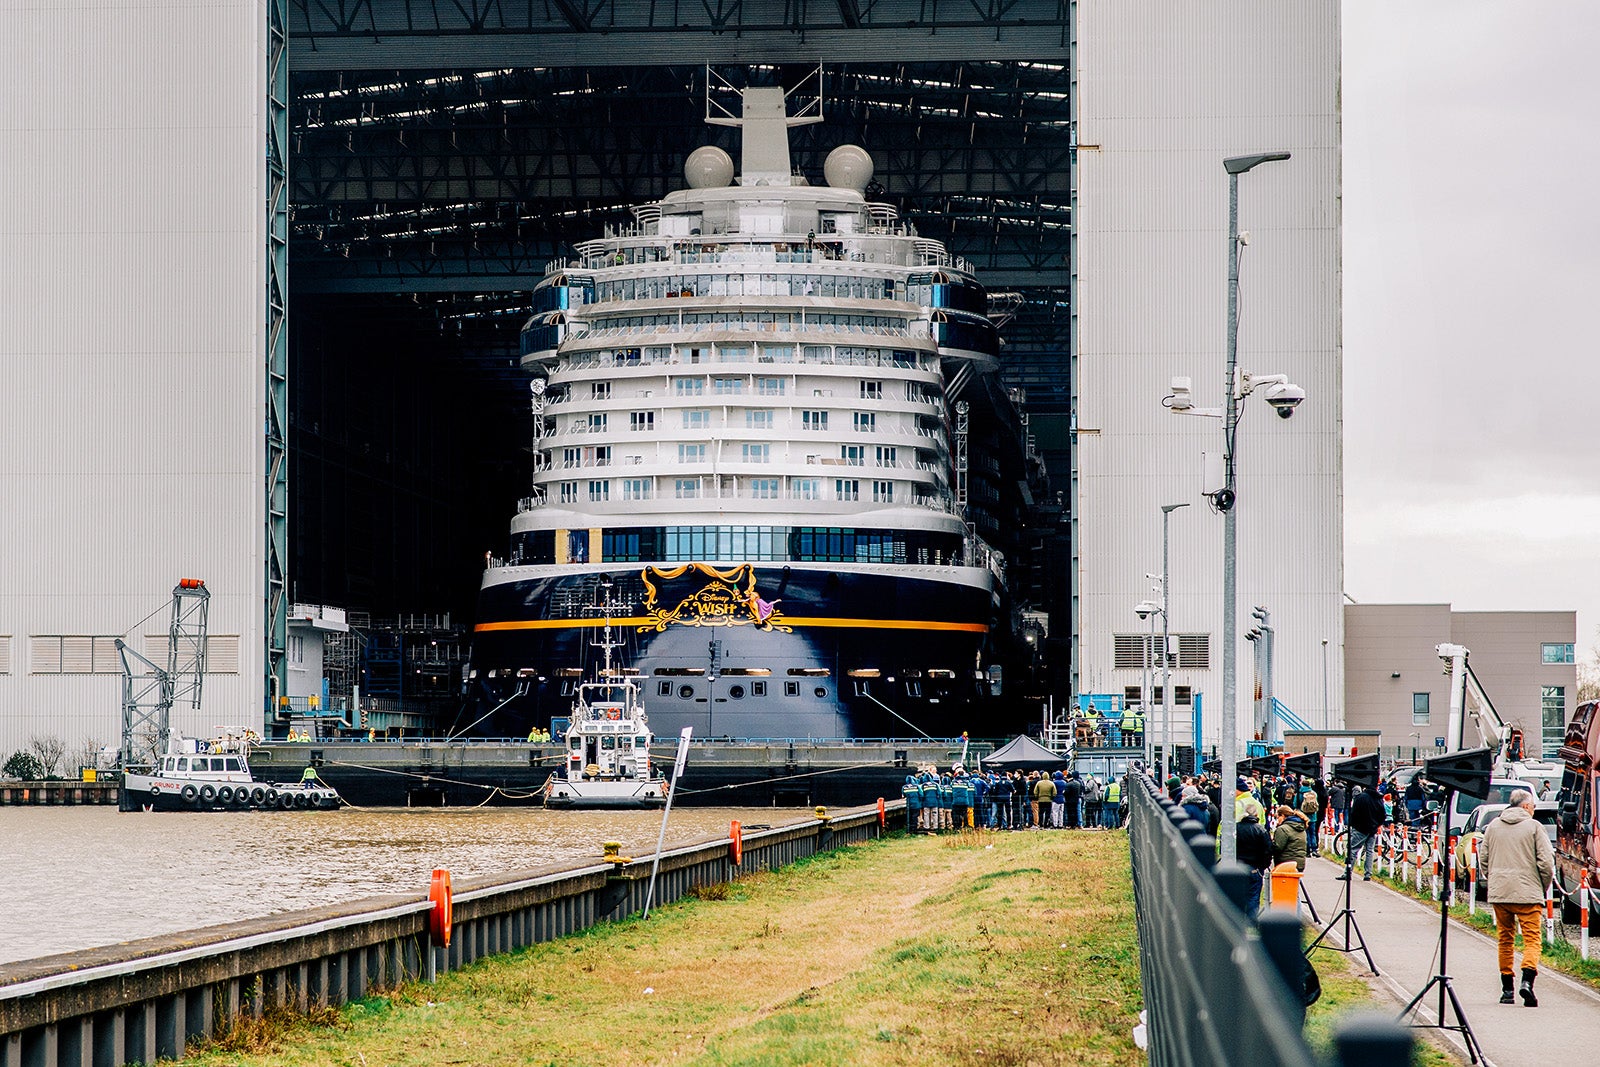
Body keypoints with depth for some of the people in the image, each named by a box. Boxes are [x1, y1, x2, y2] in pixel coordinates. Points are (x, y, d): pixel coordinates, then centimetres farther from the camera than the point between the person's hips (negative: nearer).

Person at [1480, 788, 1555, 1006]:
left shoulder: (1494, 826, 9)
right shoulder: (1533, 826, -3)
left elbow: (1483, 859, 13)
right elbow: (1546, 862, -7)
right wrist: (1543, 886, 8)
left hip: (1498, 892, 4)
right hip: (1527, 893, -4)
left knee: (1505, 939, 13)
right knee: (1531, 939, -3)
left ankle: (1507, 988, 15)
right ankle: (1527, 980, -25)